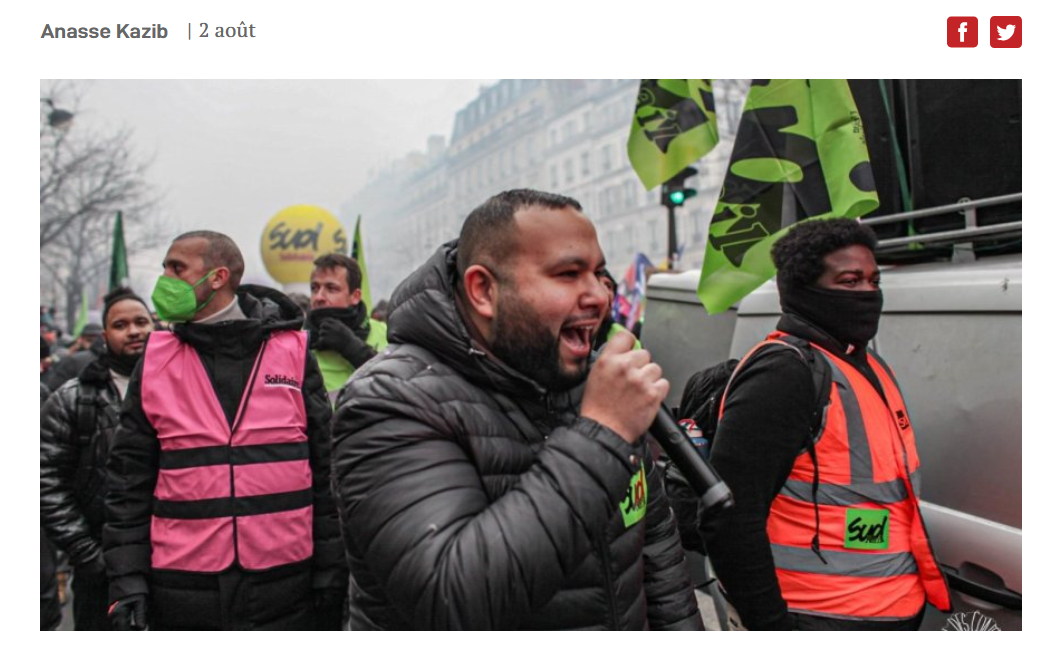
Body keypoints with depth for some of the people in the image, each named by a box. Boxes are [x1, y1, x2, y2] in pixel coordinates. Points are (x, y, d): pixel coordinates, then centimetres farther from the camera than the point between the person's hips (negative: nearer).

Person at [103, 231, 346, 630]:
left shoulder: (293, 350, -2)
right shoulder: (155, 360, 2)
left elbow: (326, 468, 1)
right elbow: (129, 479, 4)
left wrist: (330, 566, 2)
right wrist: (126, 581, -1)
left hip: (282, 586, -1)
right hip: (182, 593, 2)